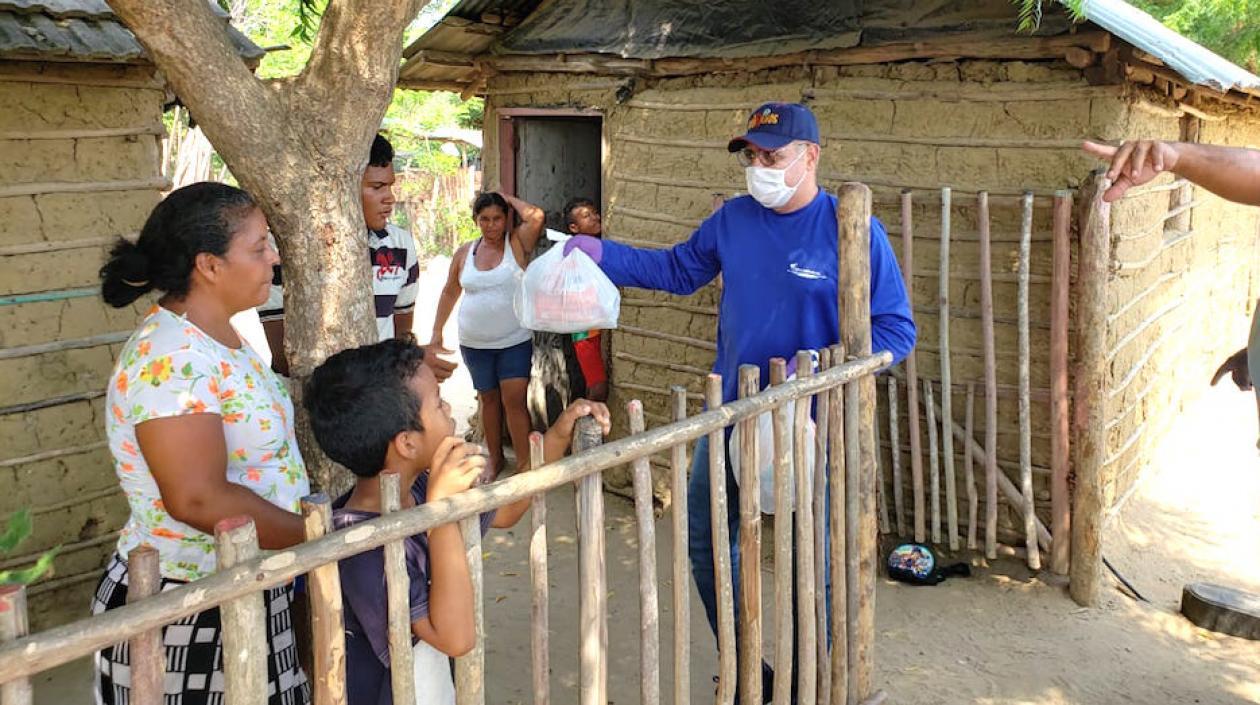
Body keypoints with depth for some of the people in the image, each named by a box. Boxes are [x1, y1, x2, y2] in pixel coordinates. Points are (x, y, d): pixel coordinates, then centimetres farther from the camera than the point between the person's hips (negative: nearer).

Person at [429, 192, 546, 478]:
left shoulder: (517, 243, -5)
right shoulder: (464, 253, 4)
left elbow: (536, 216, -24)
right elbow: (450, 293, 13)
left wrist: (508, 199, -8)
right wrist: (436, 332, 11)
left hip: (515, 340, -3)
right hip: (475, 344, 3)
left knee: (515, 400, -9)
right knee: (489, 399, 14)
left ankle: (525, 464, -2)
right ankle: (495, 458, 29)